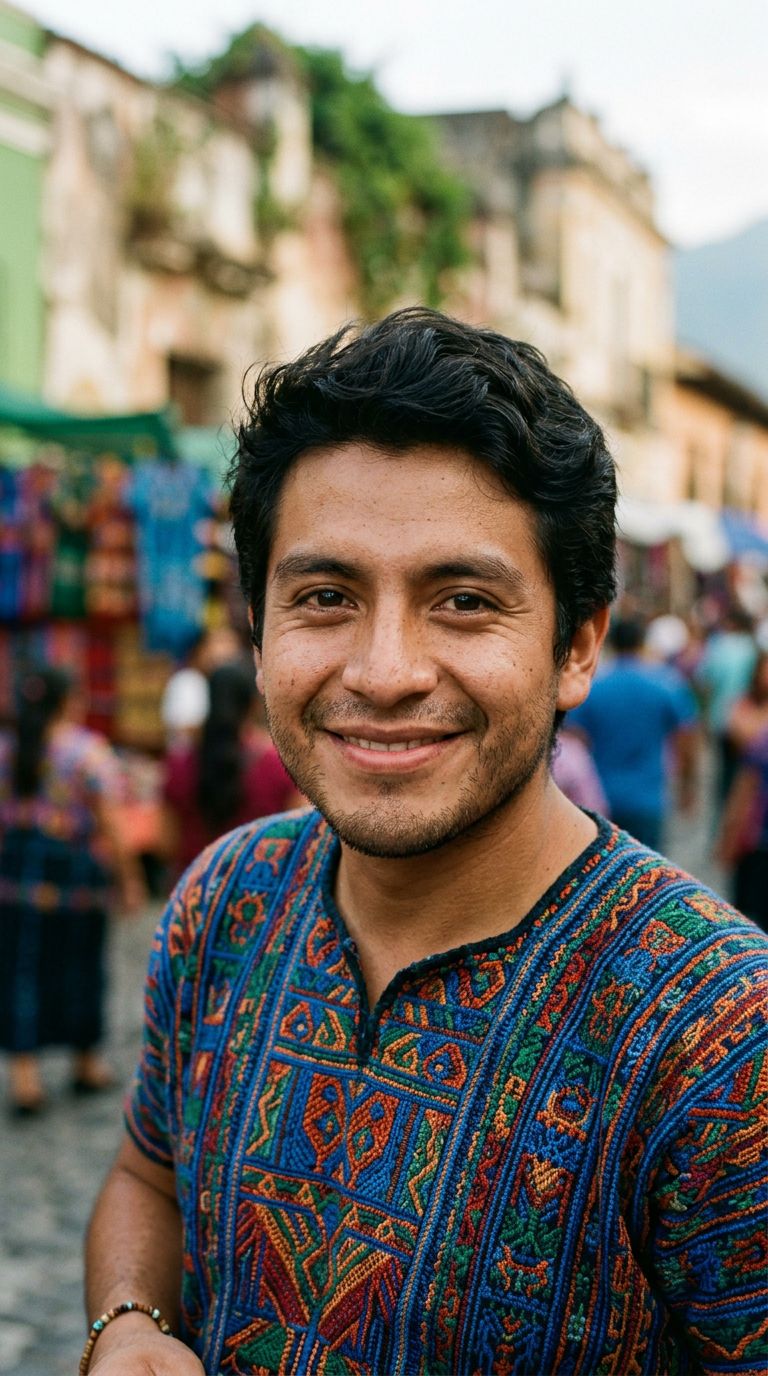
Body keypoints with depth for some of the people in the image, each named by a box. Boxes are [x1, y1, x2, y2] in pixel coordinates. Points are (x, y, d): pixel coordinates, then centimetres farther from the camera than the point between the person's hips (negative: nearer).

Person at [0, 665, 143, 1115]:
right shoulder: (88, 750, -9)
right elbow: (109, 825, -11)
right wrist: (129, 879, -5)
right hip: (74, 869, -3)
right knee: (78, 962, 11)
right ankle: (86, 1064, 27)